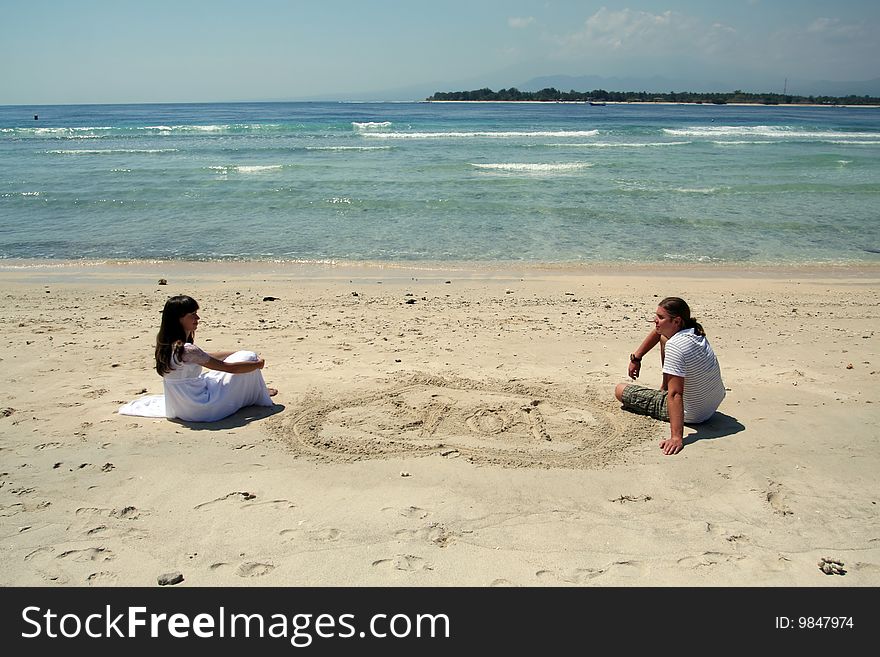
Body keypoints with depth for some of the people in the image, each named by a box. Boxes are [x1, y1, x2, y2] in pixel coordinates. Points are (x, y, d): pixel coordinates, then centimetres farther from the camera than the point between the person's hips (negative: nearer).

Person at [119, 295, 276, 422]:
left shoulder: (166, 344, 1)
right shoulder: (187, 350, -27)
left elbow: (207, 357, 16)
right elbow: (230, 368, -20)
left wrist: (237, 353, 18)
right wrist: (258, 364, -4)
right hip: (201, 409, -9)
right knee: (248, 358, -1)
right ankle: (260, 394, 24)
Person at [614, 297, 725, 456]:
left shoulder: (675, 346, -33)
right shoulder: (694, 331, -6)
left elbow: (675, 395, -38)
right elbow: (659, 331, 13)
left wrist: (677, 437, -41)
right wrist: (636, 358, 8)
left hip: (691, 414, -8)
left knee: (620, 390, -1)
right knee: (663, 339, 18)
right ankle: (664, 389, 32)